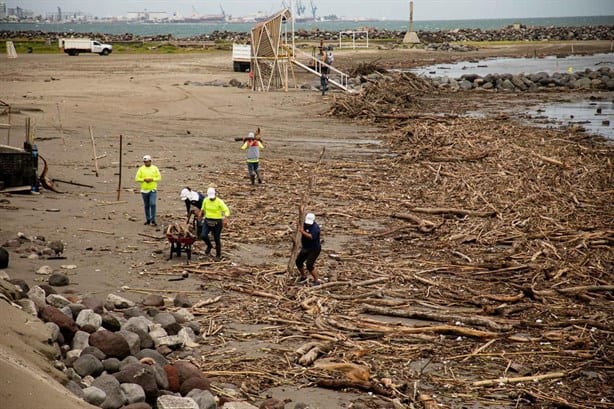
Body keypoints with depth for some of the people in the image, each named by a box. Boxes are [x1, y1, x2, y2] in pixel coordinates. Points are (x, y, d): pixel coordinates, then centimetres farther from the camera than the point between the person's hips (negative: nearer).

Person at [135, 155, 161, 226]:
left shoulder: (155, 168, 3)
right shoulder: (141, 169, 3)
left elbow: (159, 177, 2)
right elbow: (137, 178, 0)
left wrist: (152, 179, -14)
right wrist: (144, 179, -15)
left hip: (153, 190, -2)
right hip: (144, 190, 2)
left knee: (152, 204, -15)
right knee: (146, 206, 9)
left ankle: (153, 220, -13)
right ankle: (148, 220, 19)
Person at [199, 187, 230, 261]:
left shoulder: (219, 202, -15)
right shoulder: (206, 200, -1)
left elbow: (227, 210, -18)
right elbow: (203, 209, 18)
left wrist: (225, 219, -32)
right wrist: (201, 216, 20)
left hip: (217, 222, -3)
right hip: (207, 221, 4)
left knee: (217, 239, 4)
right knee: (203, 235, -15)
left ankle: (218, 255, 22)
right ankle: (209, 246, 16)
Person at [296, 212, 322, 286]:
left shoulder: (315, 227, -24)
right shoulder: (305, 224, 2)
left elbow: (311, 236, -41)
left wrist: (303, 232, -34)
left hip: (314, 249, -9)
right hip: (305, 248, 9)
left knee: (309, 265, -18)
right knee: (298, 261, 16)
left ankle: (316, 280, -5)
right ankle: (303, 277, 37)